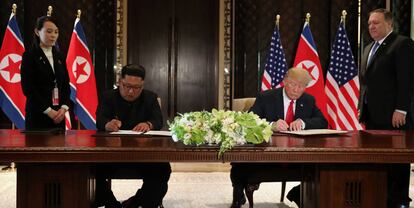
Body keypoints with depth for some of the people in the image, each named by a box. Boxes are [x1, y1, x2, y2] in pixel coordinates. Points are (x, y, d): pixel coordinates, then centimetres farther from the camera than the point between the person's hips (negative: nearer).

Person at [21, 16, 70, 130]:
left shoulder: (60, 57, 13)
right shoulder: (29, 55, -3)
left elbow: (66, 85, 11)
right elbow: (28, 88, -10)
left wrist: (64, 108, -6)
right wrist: (48, 110, -14)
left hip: (58, 115, 5)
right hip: (37, 114, -5)